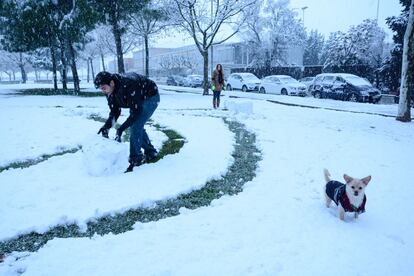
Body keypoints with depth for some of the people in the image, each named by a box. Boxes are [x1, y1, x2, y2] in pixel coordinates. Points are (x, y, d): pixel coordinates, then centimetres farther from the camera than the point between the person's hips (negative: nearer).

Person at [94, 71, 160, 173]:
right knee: (137, 126, 10)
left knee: (135, 127, -17)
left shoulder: (128, 85, -38)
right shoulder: (110, 92, -14)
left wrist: (121, 129, -38)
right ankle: (150, 152, 27)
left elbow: (136, 111, -35)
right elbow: (114, 112, -8)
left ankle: (135, 160, -7)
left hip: (151, 97, -8)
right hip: (137, 101, 8)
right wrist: (106, 126, -25)